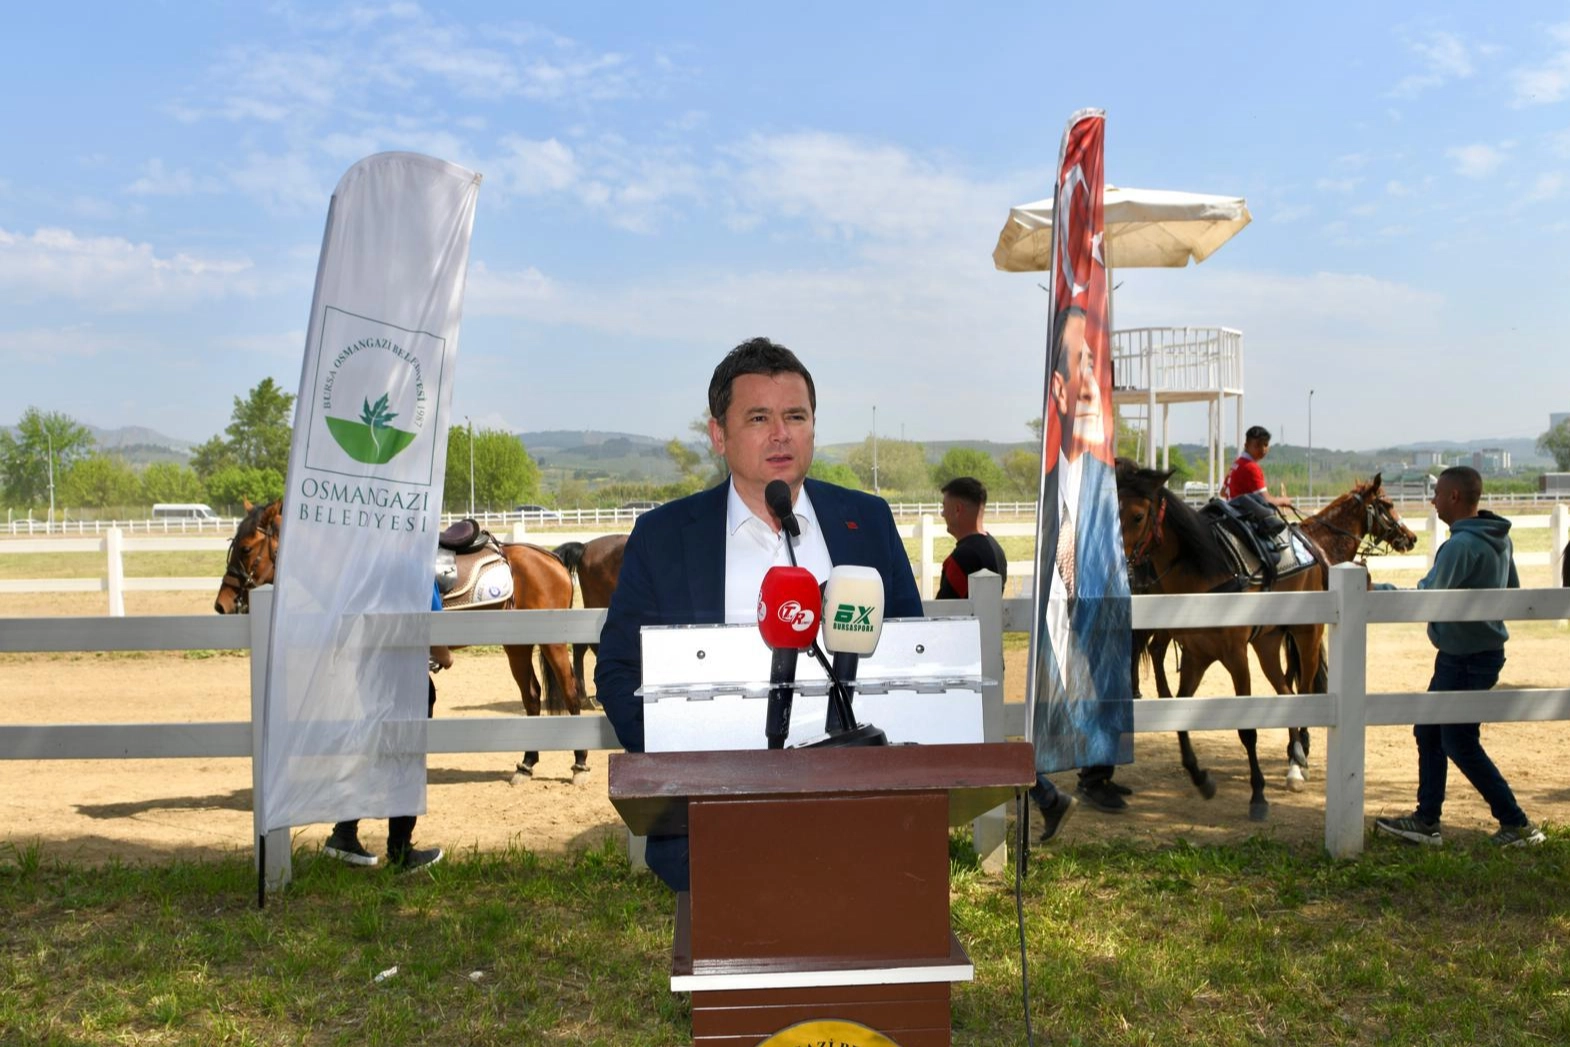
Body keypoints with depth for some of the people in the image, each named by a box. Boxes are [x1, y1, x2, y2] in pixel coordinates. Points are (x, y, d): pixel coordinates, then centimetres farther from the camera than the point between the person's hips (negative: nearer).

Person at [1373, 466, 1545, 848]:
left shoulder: (1462, 544, -24)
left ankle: (1517, 824, 10)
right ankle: (1427, 820, 21)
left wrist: (1376, 590, -21)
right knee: (1428, 732, 14)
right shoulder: (1499, 538, 8)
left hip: (1467, 660, -10)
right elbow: (1513, 589, 18)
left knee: (1460, 744, 0)